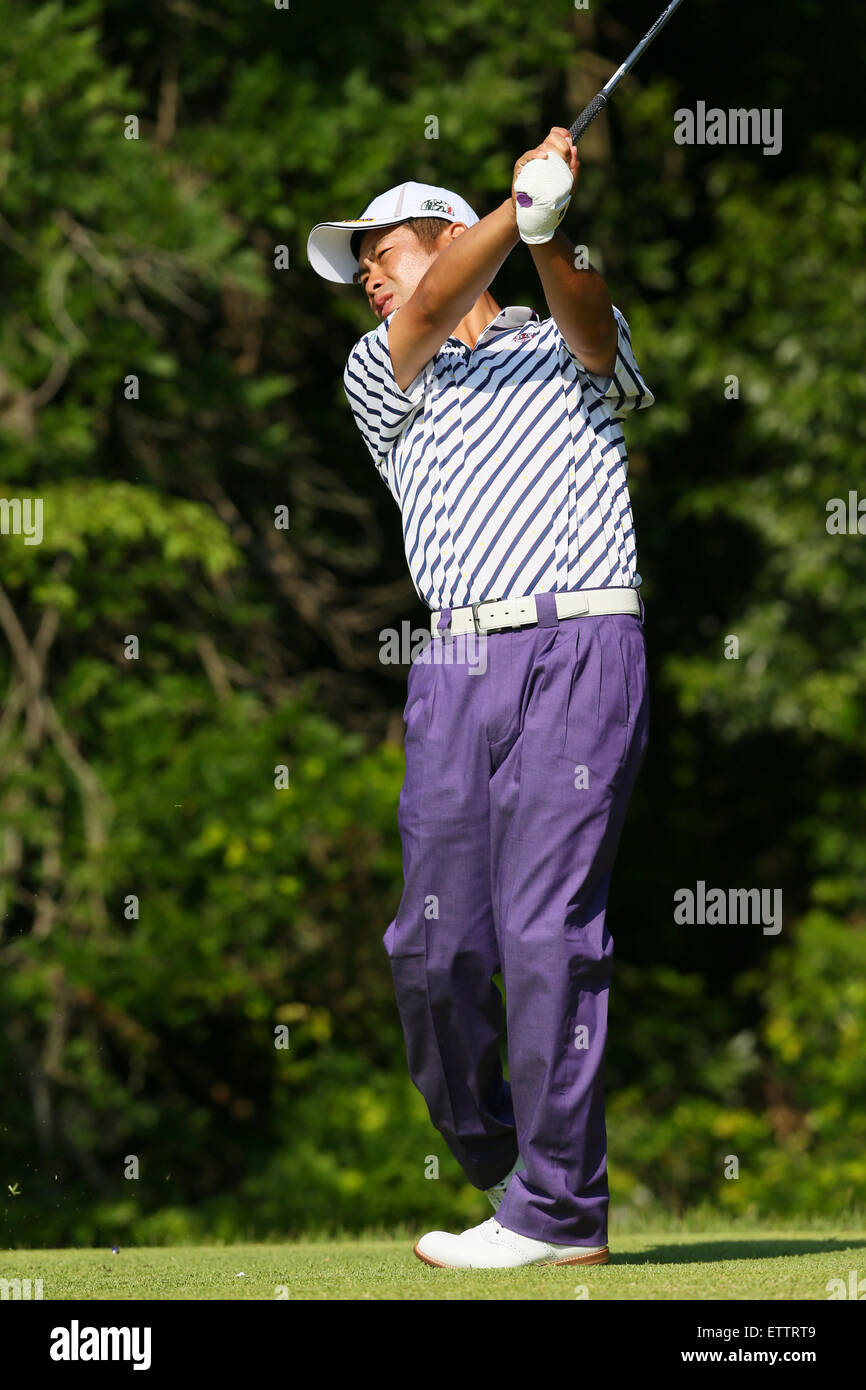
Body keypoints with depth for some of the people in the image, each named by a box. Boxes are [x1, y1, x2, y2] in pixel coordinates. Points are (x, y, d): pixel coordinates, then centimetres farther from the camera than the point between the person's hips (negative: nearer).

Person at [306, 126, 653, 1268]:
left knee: (547, 928, -11)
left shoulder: (572, 348, 14)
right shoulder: (378, 378, 20)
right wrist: (519, 204, -17)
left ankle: (560, 1209, -9)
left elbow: (588, 326, -10)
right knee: (433, 945, 1)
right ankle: (497, 1166, 19)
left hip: (579, 650, -4)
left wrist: (553, 239, -32)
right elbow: (430, 318, -1)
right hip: (454, 663, 4)